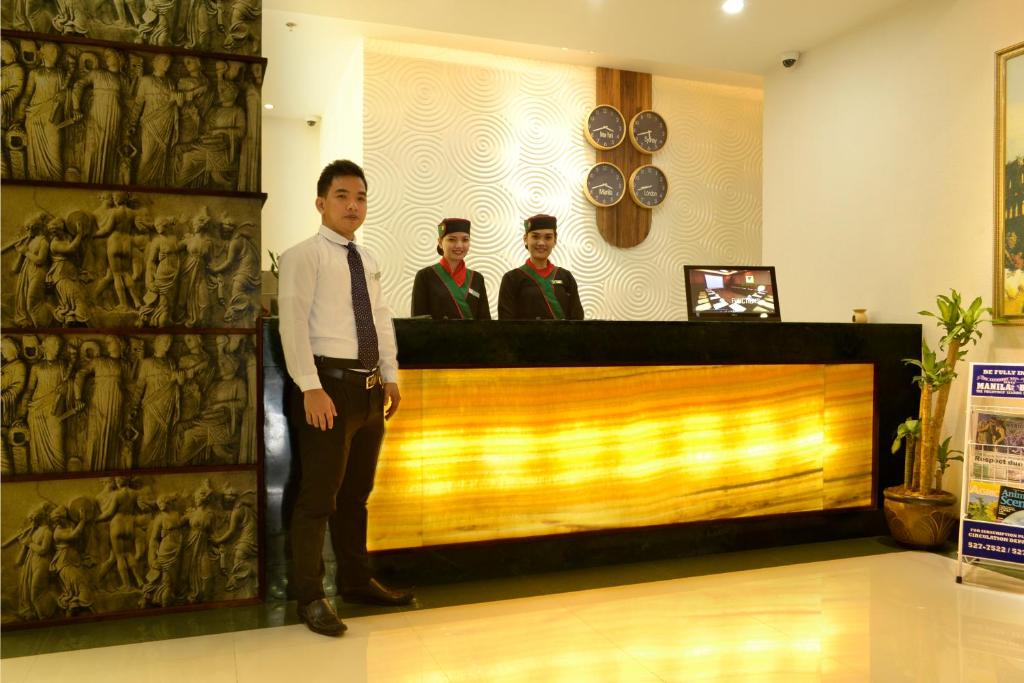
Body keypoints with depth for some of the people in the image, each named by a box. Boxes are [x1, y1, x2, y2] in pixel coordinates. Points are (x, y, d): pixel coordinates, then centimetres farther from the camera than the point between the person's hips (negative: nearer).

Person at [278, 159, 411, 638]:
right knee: (319, 494, -2)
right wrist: (311, 387, -22)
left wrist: (391, 375, 11)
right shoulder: (303, 256, -6)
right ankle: (311, 597, 11)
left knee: (356, 493, 17)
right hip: (329, 384, -7)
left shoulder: (367, 261, 18)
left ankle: (357, 581, 31)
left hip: (370, 387, 8)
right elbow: (293, 322, -15)